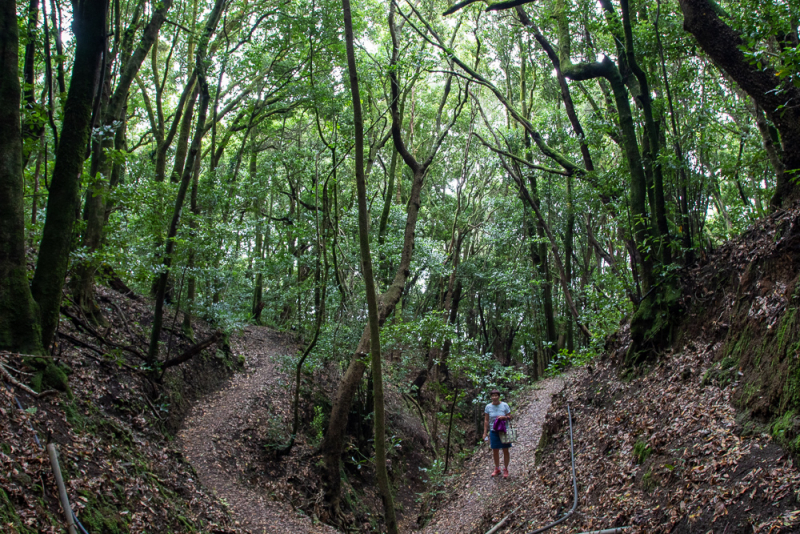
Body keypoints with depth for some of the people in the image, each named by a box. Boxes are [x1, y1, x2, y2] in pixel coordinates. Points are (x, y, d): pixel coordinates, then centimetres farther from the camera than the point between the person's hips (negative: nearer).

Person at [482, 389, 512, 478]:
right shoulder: (488, 407, 0)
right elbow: (486, 420, 4)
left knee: (505, 450, 2)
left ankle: (505, 469, 17)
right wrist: (485, 432, 2)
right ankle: (497, 469, 25)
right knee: (495, 451, 8)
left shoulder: (504, 405, -4)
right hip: (493, 431, 1)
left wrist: (504, 417, -22)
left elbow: (509, 417, 0)